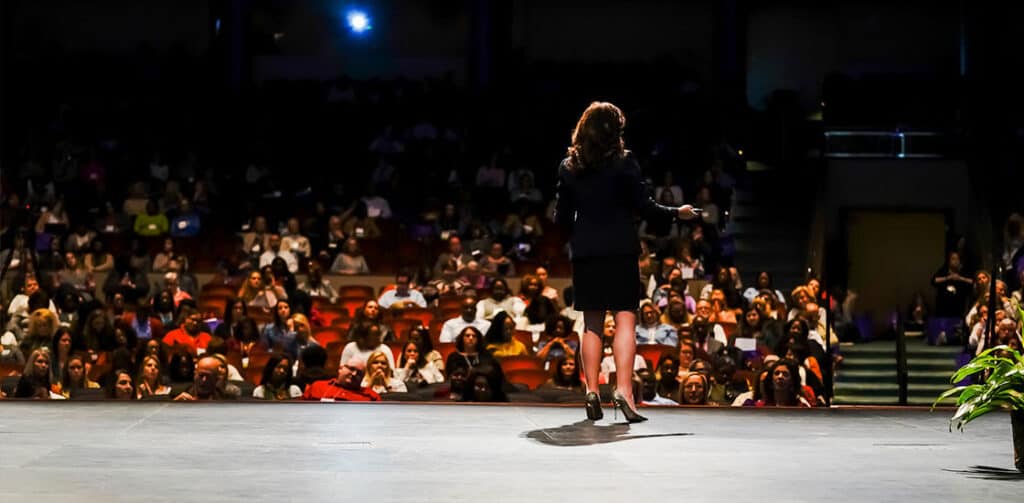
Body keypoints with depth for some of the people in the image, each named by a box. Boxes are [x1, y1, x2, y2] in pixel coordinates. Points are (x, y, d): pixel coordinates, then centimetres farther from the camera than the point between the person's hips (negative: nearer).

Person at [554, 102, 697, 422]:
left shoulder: (568, 167, 5)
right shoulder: (623, 162, -6)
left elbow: (561, 217, 7)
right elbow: (643, 206, -6)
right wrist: (676, 213, 9)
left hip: (584, 253, 3)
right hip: (620, 250, -3)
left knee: (591, 324, 10)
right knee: (625, 320, -2)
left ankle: (591, 390, 6)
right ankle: (623, 389, -13)